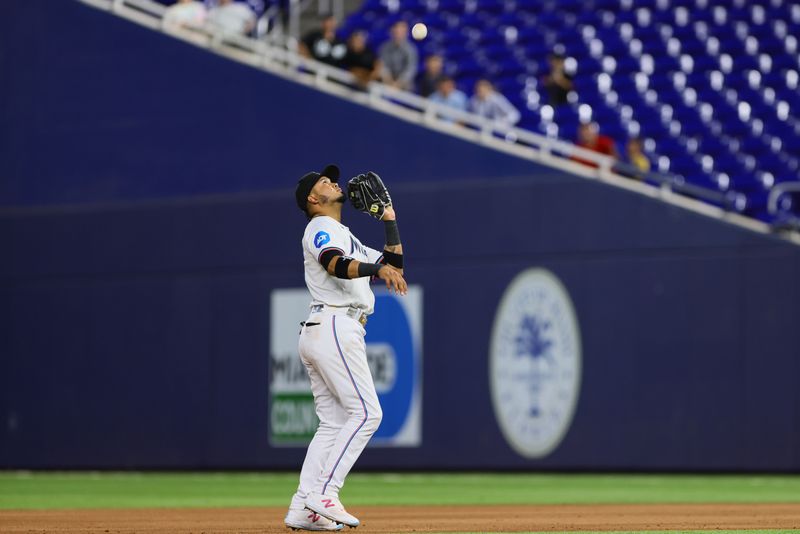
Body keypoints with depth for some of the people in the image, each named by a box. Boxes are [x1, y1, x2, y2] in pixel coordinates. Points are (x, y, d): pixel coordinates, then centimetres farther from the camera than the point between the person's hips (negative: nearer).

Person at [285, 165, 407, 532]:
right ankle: (323, 494, -20)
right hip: (334, 328, -10)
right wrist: (379, 268, -38)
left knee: (334, 423, 4)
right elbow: (338, 265, -23)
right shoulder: (320, 228, -1)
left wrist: (389, 219, 27)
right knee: (365, 412, -15)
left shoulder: (348, 239, 29)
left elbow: (394, 264, 29)